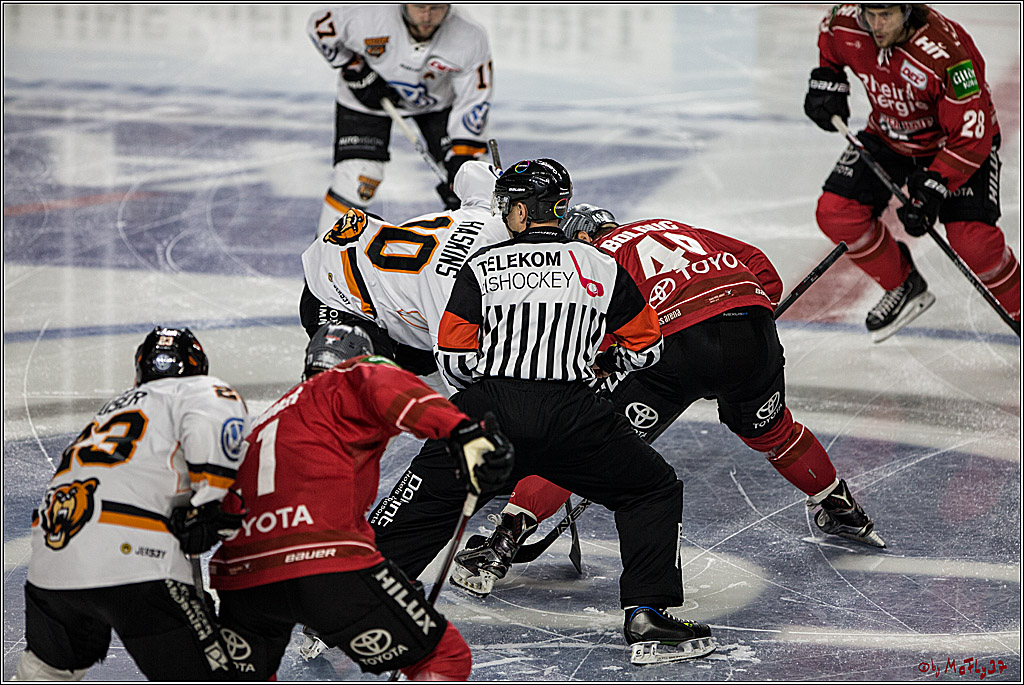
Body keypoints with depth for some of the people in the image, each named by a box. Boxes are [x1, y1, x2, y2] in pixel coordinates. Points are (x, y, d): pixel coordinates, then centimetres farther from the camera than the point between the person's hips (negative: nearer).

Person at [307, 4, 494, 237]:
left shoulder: (471, 39, -32)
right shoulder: (367, 17, -37)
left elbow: (473, 102, -20)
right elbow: (318, 26, -17)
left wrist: (462, 156, -23)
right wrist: (354, 71, -19)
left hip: (438, 99, 2)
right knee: (356, 177, -13)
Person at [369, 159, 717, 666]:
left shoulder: (482, 267, 7)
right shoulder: (601, 267, 9)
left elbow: (453, 356, 4)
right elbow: (645, 346, 16)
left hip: (487, 413, 1)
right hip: (570, 415, -1)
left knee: (421, 504, 15)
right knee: (654, 492, 15)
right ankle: (646, 615, 2)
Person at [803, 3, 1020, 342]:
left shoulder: (947, 52, -36)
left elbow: (971, 135, -33)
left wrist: (933, 186, -37)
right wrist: (827, 79, -2)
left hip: (956, 142, -6)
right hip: (889, 136, 6)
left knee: (971, 240, -23)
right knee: (836, 213, -9)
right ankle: (904, 288, 13)